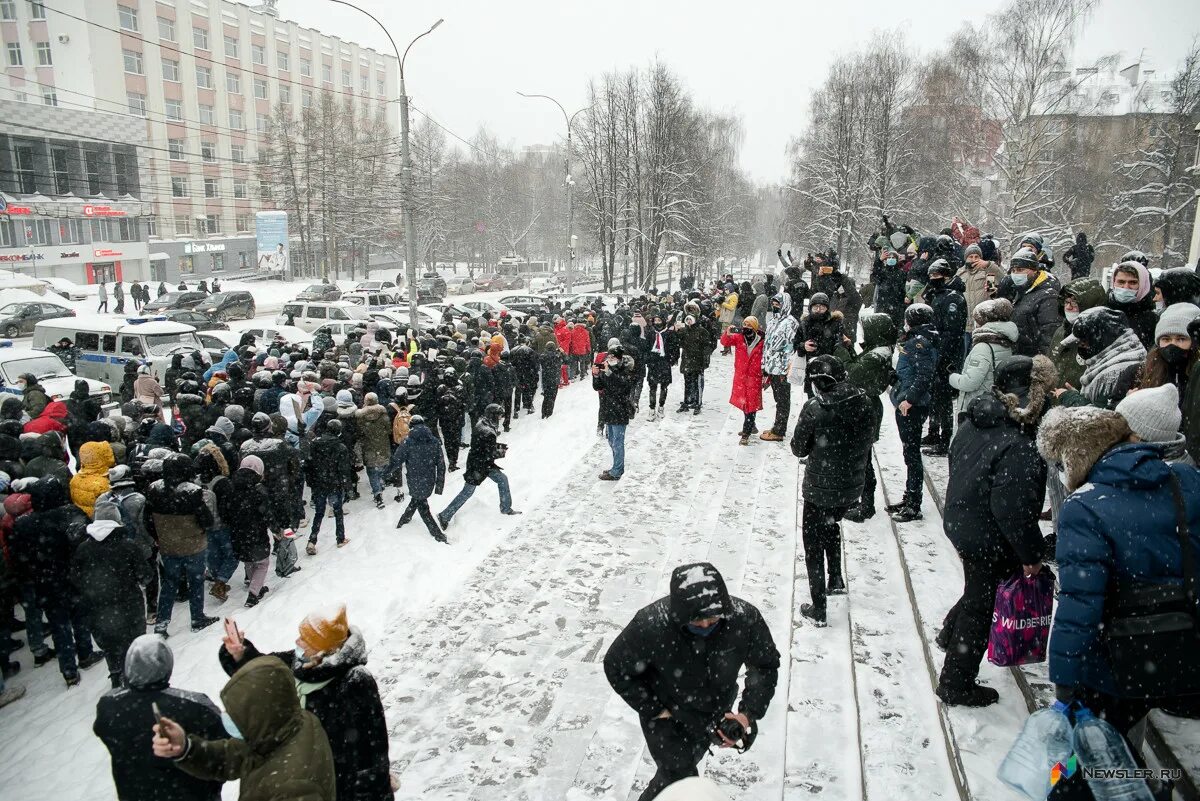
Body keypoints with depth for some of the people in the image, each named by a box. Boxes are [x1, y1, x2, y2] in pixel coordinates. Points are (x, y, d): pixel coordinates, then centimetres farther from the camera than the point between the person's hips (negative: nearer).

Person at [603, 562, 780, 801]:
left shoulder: (746, 618, -31)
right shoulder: (649, 625, -37)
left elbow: (765, 666, -11)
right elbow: (617, 669, -19)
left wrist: (749, 713, -22)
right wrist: (655, 711, -17)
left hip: (715, 712, 4)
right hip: (664, 712, -3)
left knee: (686, 764, 26)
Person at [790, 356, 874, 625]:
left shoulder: (815, 409, -21)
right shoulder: (863, 403, -6)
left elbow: (798, 449, -9)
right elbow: (868, 442, 6)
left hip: (820, 489, -5)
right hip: (852, 487, 5)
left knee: (813, 544, 11)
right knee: (830, 526, 33)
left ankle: (818, 609, 17)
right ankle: (835, 578, 40)